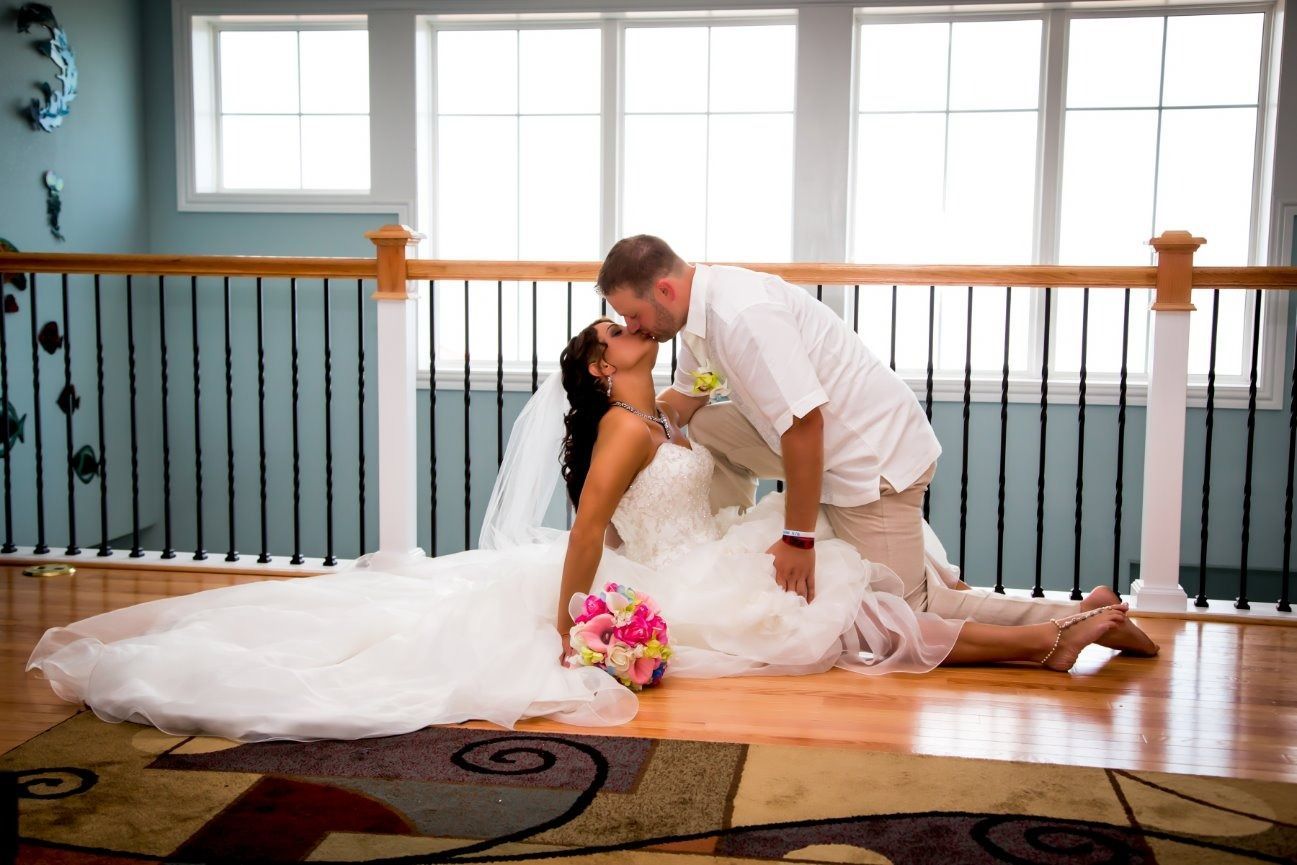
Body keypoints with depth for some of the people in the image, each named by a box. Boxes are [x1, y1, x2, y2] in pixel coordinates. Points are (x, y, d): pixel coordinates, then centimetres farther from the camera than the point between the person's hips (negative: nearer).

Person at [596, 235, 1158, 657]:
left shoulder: (740, 313, -27)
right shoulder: (699, 309, 4)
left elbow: (804, 424, -30)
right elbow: (683, 398, 20)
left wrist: (798, 539, -23)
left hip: (873, 455, -9)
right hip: (832, 442, 9)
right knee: (708, 427, 8)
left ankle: (1078, 617, 3)